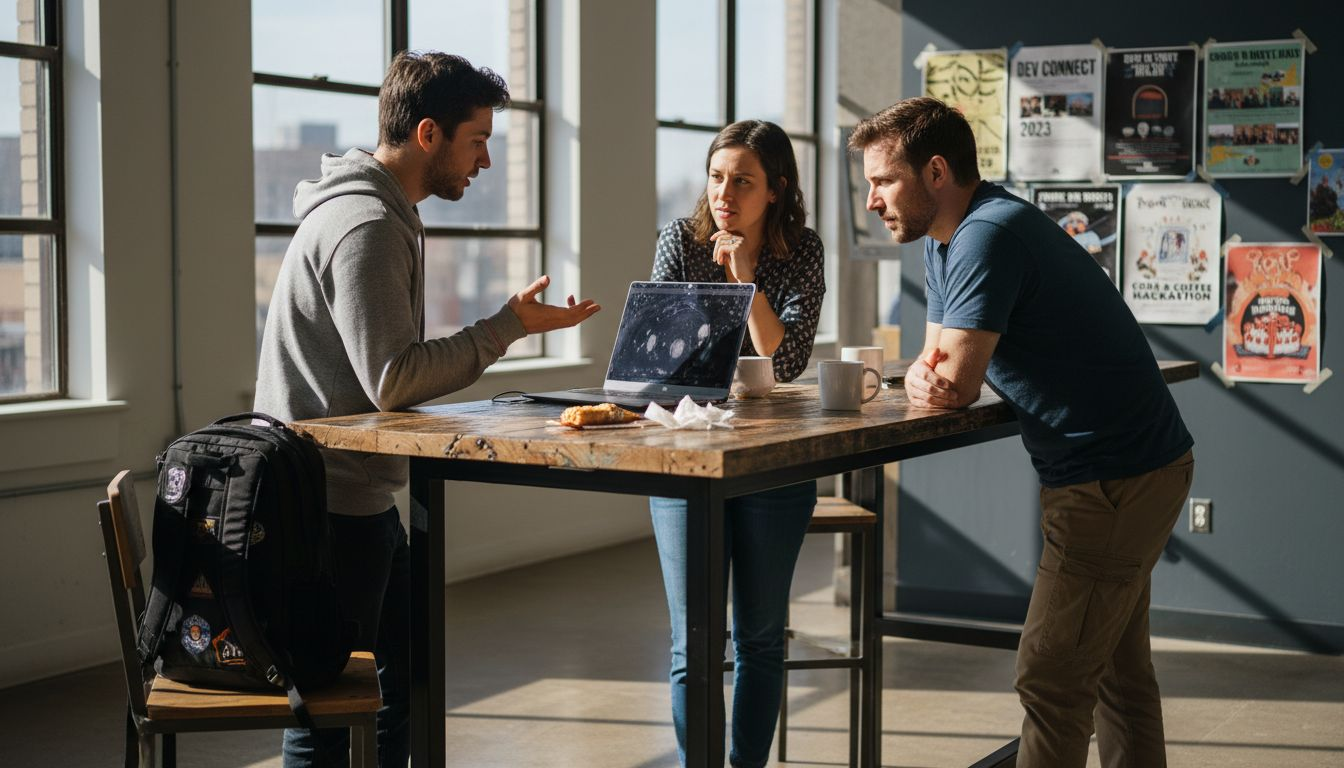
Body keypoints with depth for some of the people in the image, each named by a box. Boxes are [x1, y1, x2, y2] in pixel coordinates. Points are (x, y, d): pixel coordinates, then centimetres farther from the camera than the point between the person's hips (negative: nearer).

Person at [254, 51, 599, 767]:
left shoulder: (378, 213, 15)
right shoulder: (367, 226, -19)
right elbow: (392, 379, -23)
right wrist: (508, 326, -18)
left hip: (360, 499, 11)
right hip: (335, 509, -11)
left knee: (400, 683, 18)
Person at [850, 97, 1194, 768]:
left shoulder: (988, 236, -21)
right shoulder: (944, 241, 11)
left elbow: (956, 382, -23)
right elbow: (939, 365, 12)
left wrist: (930, 378, 0)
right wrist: (924, 379, -11)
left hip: (1115, 480, -10)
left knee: (1049, 680, -6)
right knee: (1118, 667, 19)